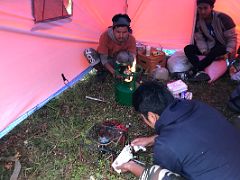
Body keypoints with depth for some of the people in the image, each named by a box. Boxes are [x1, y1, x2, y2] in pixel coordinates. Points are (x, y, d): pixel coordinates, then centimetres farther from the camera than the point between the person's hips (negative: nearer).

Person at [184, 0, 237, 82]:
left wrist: (230, 51, -25)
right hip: (210, 48, 4)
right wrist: (204, 51, -20)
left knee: (217, 50, -41)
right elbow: (199, 39, -4)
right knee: (188, 49, -18)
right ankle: (200, 72, -39)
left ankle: (195, 71, -38)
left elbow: (232, 37, -13)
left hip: (223, 48, -4)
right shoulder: (198, 21, -8)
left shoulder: (222, 18, -19)